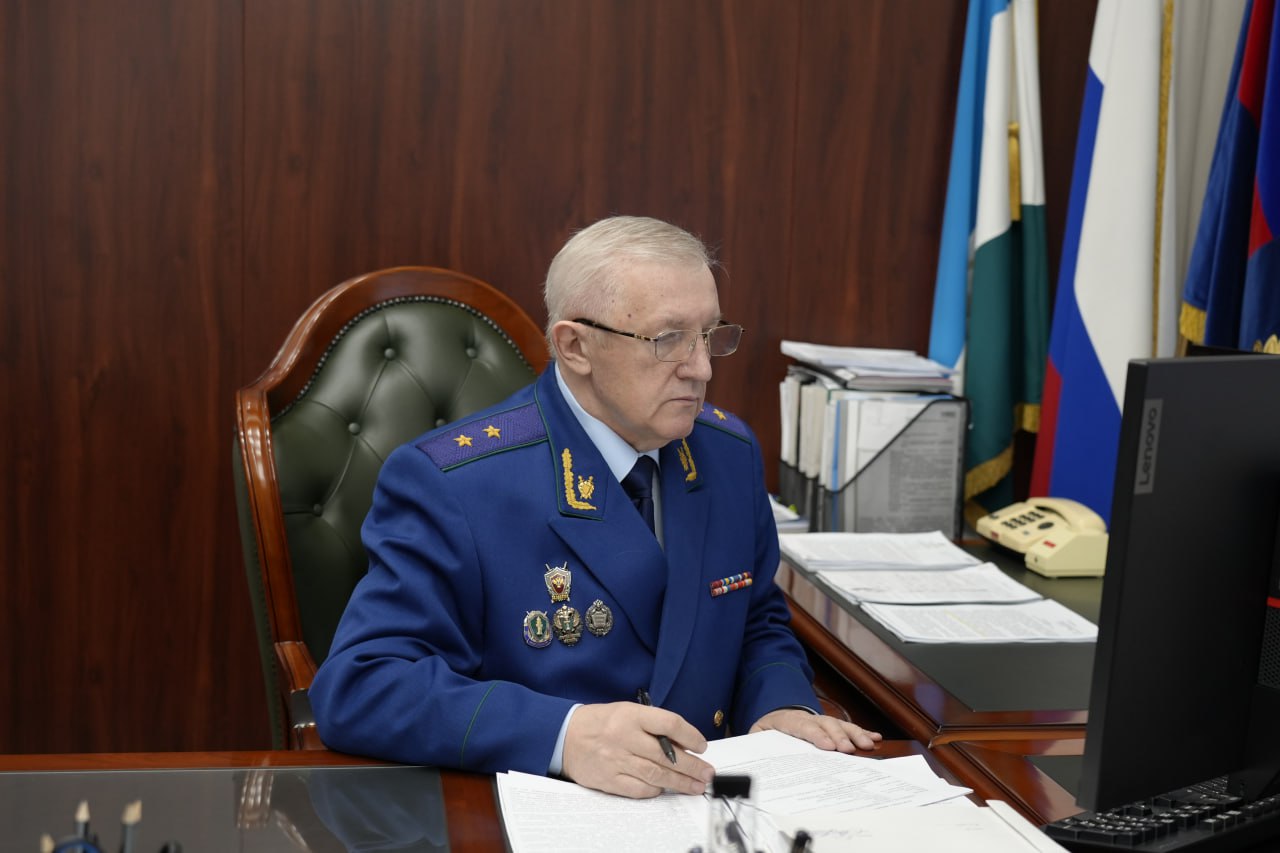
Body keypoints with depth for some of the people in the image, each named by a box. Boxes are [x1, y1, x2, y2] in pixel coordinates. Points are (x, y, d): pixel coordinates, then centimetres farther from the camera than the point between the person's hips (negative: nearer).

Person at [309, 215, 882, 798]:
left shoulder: (731, 454, 4)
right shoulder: (446, 483, -14)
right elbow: (355, 688, -19)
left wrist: (781, 706, -5)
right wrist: (563, 735, -32)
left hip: (705, 808, 3)